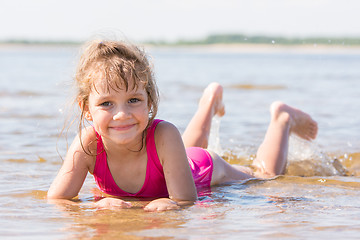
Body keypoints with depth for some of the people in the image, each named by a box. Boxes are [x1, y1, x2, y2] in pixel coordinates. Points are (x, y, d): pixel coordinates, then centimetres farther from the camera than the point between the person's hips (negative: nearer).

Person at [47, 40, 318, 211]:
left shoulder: (163, 135, -47)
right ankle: (211, 98, 61)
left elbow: (186, 200, -43)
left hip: (206, 171, -3)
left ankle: (281, 117, 50)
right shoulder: (88, 145, -41)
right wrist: (99, 204, -57)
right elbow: (56, 201, -39)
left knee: (265, 175, 27)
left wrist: (169, 204, -65)